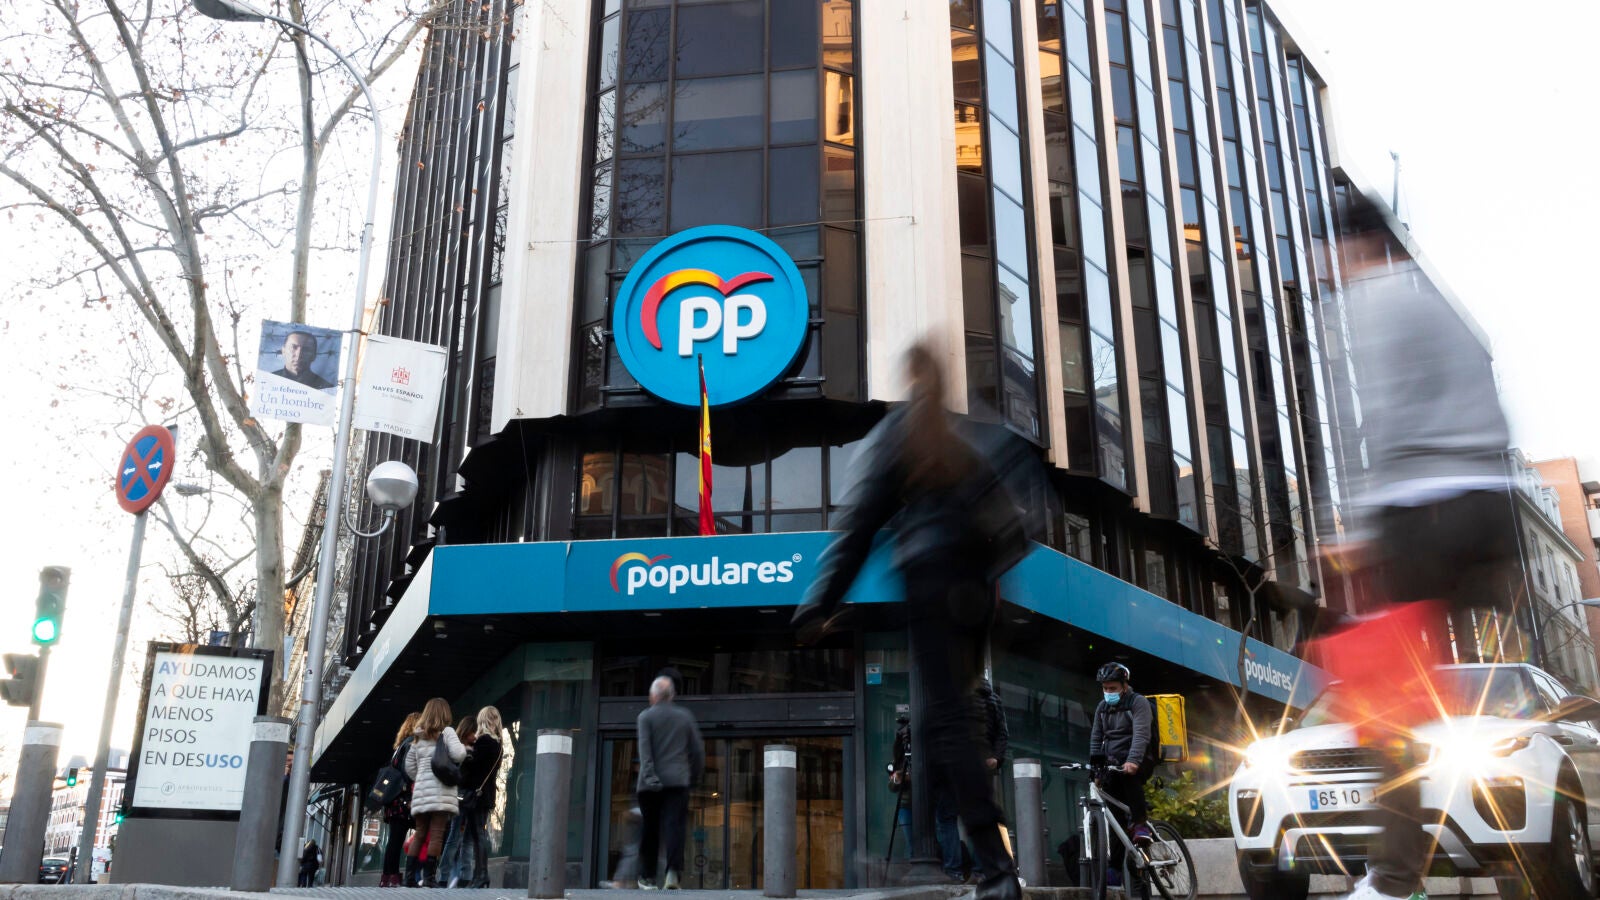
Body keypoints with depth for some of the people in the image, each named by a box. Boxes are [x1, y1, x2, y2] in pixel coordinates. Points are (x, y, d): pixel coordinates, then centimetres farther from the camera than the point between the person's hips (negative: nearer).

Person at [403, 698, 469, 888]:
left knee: (420, 834, 11)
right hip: (441, 789, -6)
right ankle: (429, 876, -10)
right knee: (436, 835, -6)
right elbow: (458, 754, -15)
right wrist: (463, 747, 6)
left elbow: (409, 766, 19)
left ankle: (409, 876, 7)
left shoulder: (418, 736, 17)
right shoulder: (446, 731, -1)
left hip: (421, 790, 6)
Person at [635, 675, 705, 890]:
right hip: (678, 780, 1)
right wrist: (695, 776, 20)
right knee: (675, 826, -5)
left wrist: (649, 775, -14)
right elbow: (698, 749, 12)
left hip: (651, 784, -1)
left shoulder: (646, 716, 4)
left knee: (649, 830, 8)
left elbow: (644, 749, -8)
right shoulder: (685, 716, 12)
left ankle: (647, 877, 15)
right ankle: (673, 871, -23)